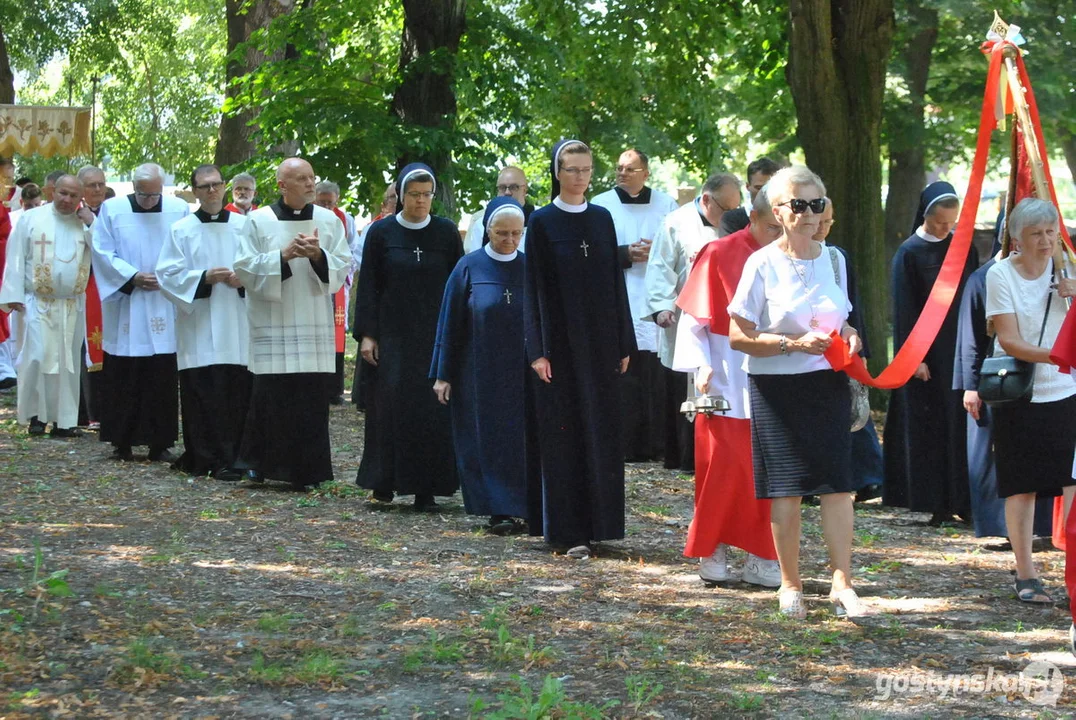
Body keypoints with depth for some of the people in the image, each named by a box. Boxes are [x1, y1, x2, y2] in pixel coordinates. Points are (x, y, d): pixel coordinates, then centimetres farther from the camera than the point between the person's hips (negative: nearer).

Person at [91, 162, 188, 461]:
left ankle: (160, 443, 4)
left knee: (162, 379, -1)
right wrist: (133, 277, -9)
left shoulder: (179, 210, 4)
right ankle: (122, 443, 7)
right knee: (123, 378, 0)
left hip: (164, 309, 0)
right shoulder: (112, 209, 3)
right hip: (125, 309, 0)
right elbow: (102, 252, 1)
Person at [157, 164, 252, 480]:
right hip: (198, 328, -1)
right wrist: (205, 278, -12)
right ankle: (208, 458, -2)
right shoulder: (182, 230, 5)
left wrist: (244, 279, -10)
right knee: (202, 395, -6)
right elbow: (167, 274, 0)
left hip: (237, 327, 2)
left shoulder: (243, 226, 8)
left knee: (238, 392, -2)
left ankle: (234, 457, 7)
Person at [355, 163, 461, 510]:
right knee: (389, 408, -3)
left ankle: (426, 488, 3)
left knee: (433, 411, -2)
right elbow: (368, 286, 1)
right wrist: (366, 334, -5)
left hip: (436, 335, 1)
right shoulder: (381, 232, 0)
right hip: (392, 335, -1)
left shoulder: (446, 232, 3)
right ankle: (383, 484, 6)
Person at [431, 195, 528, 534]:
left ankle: (511, 508, 10)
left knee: (518, 439, 1)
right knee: (487, 439, -1)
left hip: (521, 373, 1)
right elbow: (450, 323, 0)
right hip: (479, 374, -1)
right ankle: (499, 509, 2)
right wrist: (443, 374, -2)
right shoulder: (469, 267, -1)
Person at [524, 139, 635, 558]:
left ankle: (596, 522, 15)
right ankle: (565, 530, -1)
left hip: (600, 340, 4)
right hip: (560, 340, -4)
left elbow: (616, 281, 11)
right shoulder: (542, 222, -2)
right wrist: (537, 350, -11)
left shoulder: (602, 219, 9)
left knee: (600, 432, 5)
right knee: (562, 434, -3)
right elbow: (533, 287, -5)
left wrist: (624, 343, 7)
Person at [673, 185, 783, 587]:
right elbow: (693, 317, -3)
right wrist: (701, 366, -13)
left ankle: (761, 558, 8)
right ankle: (713, 551, 10)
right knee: (723, 467, -3)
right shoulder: (720, 255, -5)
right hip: (727, 385, -3)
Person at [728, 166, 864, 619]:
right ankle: (790, 585, 12)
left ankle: (842, 584, -2)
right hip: (777, 387, -4)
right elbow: (738, 336, -8)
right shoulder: (763, 264, -6)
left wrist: (848, 337, -1)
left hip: (828, 383, 4)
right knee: (787, 489, 0)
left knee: (838, 485, -4)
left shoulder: (833, 259, 9)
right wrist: (795, 343, -18)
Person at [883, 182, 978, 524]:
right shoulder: (909, 253, -5)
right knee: (929, 428, -3)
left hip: (961, 351, 4)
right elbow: (904, 310, -6)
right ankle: (937, 504, 0)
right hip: (926, 353, -4)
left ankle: (962, 499, 7)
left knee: (961, 426, 2)